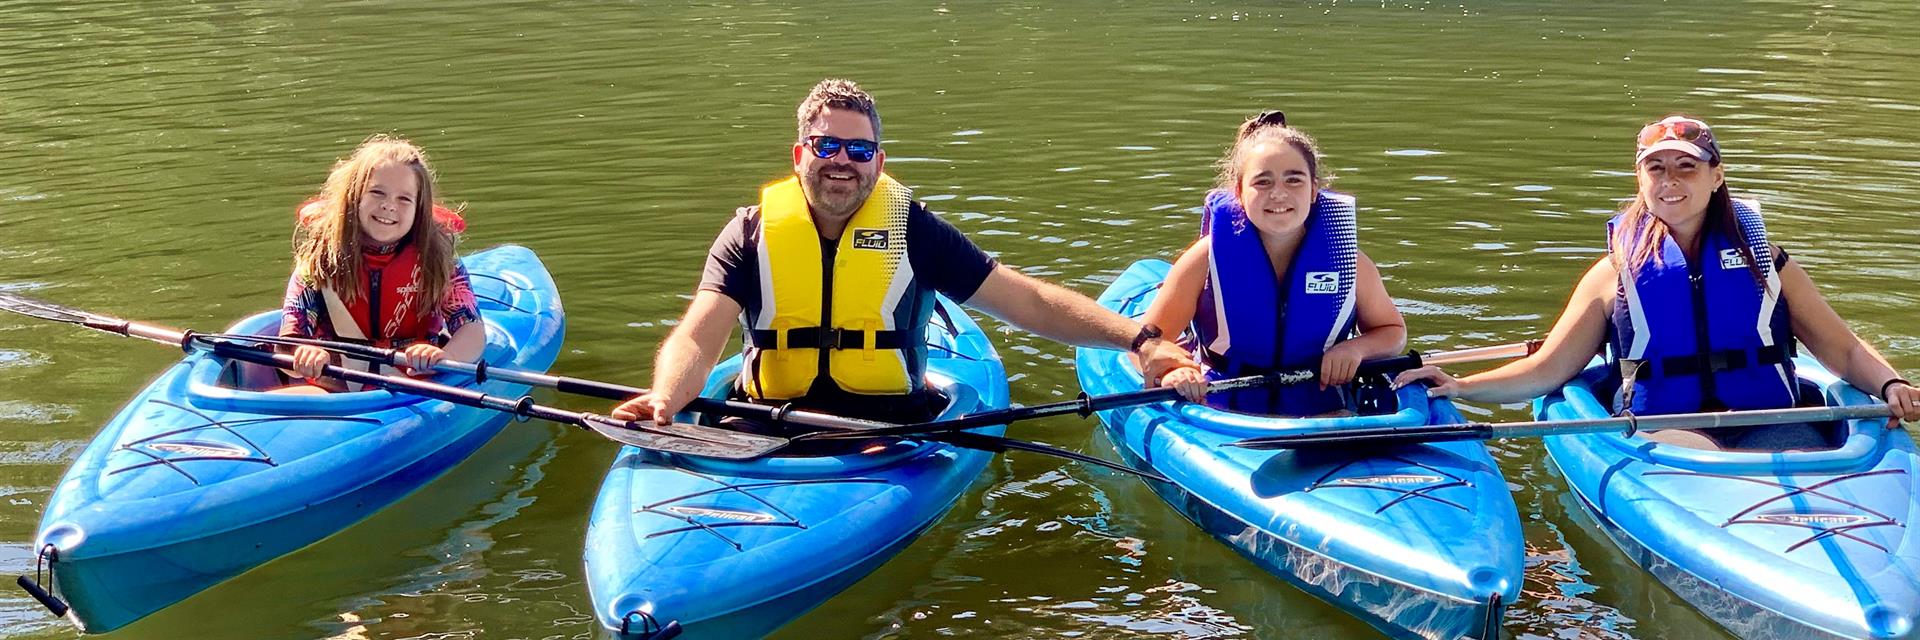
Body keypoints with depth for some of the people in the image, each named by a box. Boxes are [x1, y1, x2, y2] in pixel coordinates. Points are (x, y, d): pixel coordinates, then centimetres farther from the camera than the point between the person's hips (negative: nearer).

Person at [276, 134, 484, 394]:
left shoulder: (435, 257, -3)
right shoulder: (320, 257, -2)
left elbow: (473, 331, -9)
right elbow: (288, 341, -5)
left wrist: (443, 357, -32)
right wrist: (304, 356, -31)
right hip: (334, 387, 0)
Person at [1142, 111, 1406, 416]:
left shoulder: (1349, 262, -2)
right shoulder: (1208, 257, -7)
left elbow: (1393, 331, 16)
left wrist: (1357, 348, -7)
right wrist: (1168, 371, -25)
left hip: (1323, 415, 1)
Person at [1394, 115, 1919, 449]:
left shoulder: (1762, 258, 15)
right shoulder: (1616, 273, 11)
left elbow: (1842, 349, 14)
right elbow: (1547, 370, 9)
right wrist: (1461, 388, -6)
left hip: (1768, 424, 2)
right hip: (1661, 431, -1)